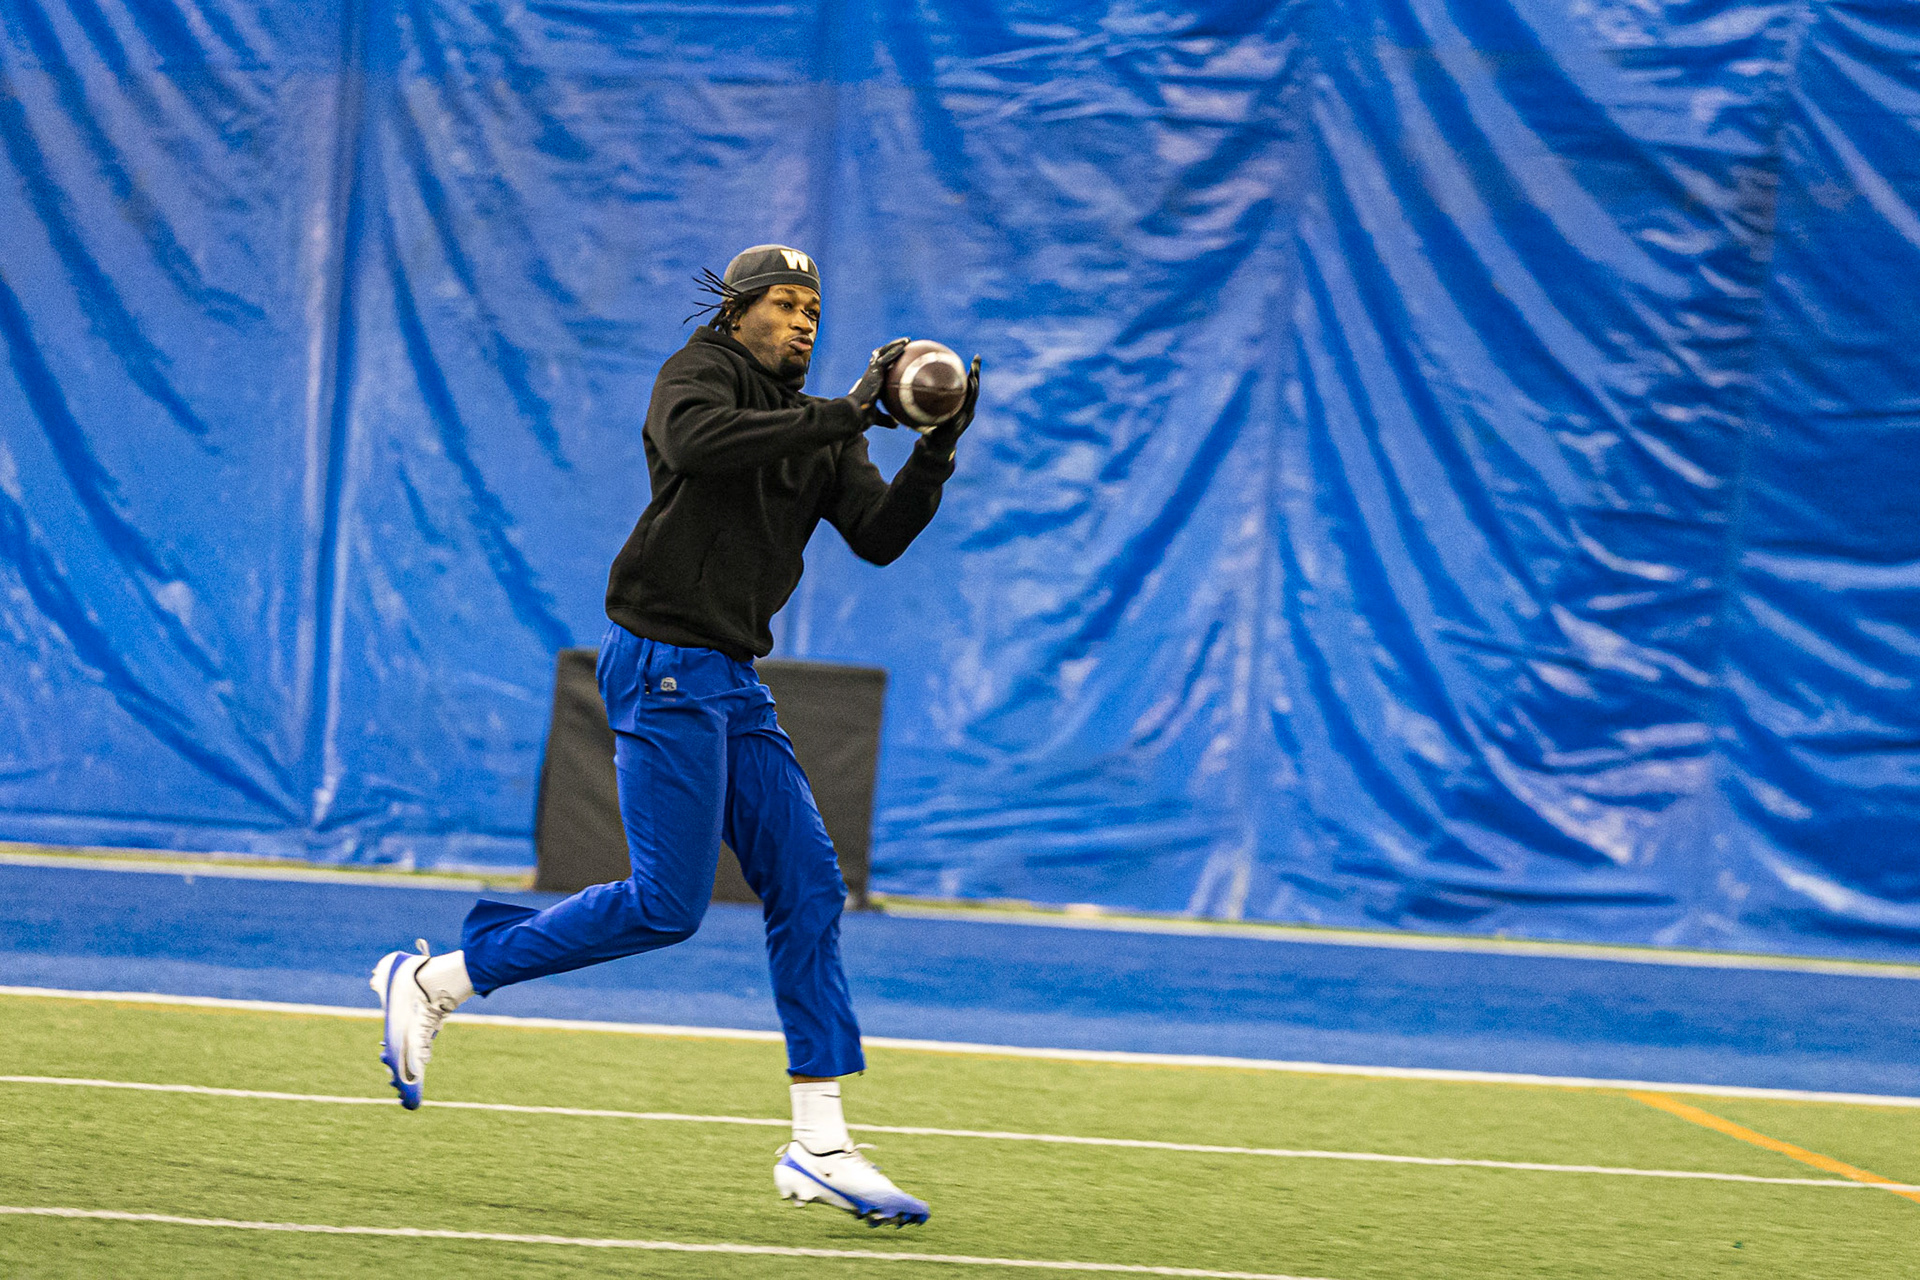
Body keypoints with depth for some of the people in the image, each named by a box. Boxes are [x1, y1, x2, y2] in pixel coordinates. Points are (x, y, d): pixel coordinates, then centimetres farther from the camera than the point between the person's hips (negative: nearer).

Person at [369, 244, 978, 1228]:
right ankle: (430, 982, 0)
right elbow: (694, 442, -29)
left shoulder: (815, 427, 17)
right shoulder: (700, 371, -5)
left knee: (808, 889, 3)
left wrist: (937, 452, -8)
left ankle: (818, 1146, 4)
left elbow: (879, 537, 8)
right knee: (667, 903, -11)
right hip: (666, 661, -9)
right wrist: (842, 417, -28)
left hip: (730, 683, 9)